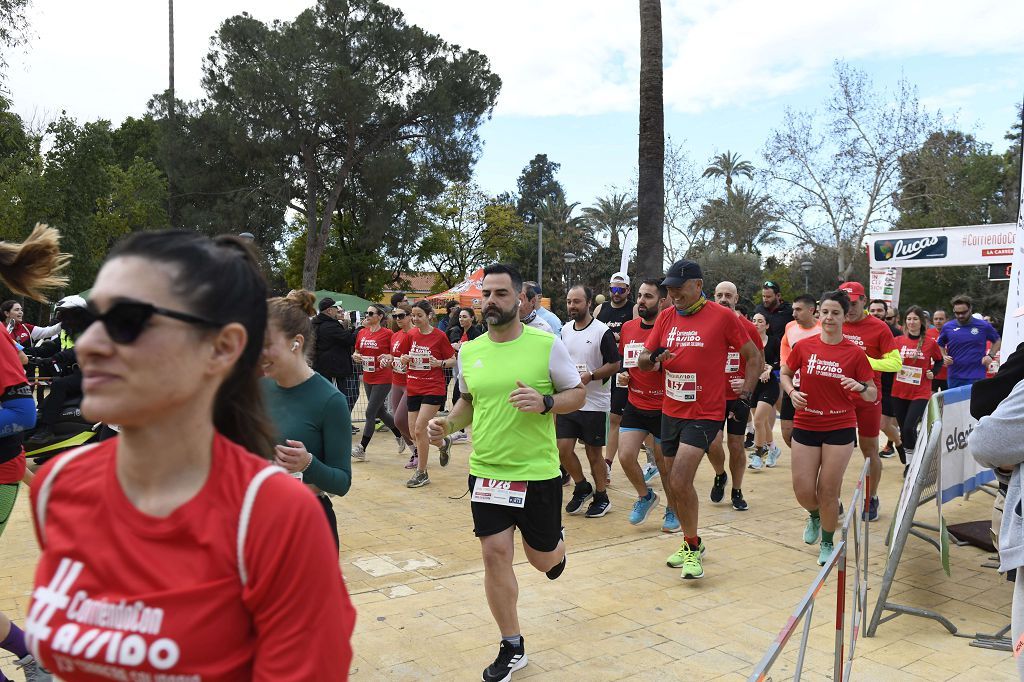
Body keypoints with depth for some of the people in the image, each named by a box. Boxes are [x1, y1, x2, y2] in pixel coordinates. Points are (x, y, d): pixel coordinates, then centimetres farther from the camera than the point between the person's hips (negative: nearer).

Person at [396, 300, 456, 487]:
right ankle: (443, 443, 34)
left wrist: (440, 363, -19)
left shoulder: (439, 336, -6)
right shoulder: (410, 335, 5)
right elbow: (403, 359, 15)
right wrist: (405, 359, -8)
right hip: (413, 389, 5)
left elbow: (453, 360, 0)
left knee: (419, 429, -12)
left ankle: (422, 473, 2)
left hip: (433, 389, -5)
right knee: (414, 431, 5)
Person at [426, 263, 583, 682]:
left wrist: (544, 402, -22)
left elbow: (577, 395, -3)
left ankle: (556, 546, 50)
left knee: (542, 558, 10)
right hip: (486, 470, 3)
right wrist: (447, 424, -4)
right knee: (495, 554, 1)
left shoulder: (547, 344, -10)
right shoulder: (468, 352, 2)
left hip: (538, 472, -3)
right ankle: (512, 647, 20)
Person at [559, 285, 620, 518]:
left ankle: (601, 498, 23)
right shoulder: (565, 330, 7)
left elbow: (615, 364, -11)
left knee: (594, 453, 5)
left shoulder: (602, 332, -11)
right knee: (563, 449, 1)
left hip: (594, 403, -5)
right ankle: (582, 487, 24)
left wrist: (590, 376, -21)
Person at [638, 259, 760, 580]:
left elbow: (753, 354, 3)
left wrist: (747, 391, -3)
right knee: (679, 482, 14)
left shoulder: (722, 316, -8)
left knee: (679, 480, -15)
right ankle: (691, 541, 33)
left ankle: (692, 548, 4)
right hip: (671, 411, 6)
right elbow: (643, 361, 7)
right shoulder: (666, 316, 5)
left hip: (704, 413, -6)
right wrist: (654, 357, -15)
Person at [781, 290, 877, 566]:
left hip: (840, 428, -1)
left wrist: (861, 387, -23)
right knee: (802, 490, 1)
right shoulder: (804, 347, -3)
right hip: (806, 426, 2)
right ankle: (815, 516, 38)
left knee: (828, 491, 2)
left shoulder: (855, 353, -6)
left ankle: (827, 543, 26)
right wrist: (792, 392, -7)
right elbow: (785, 373, 13)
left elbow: (872, 395, -1)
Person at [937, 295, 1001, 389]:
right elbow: (940, 345, 19)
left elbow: (997, 341, 14)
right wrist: (944, 356, 0)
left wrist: (990, 355, -1)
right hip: (954, 377, 2)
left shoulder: (983, 326, 0)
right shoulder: (947, 327, 4)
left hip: (976, 377, -2)